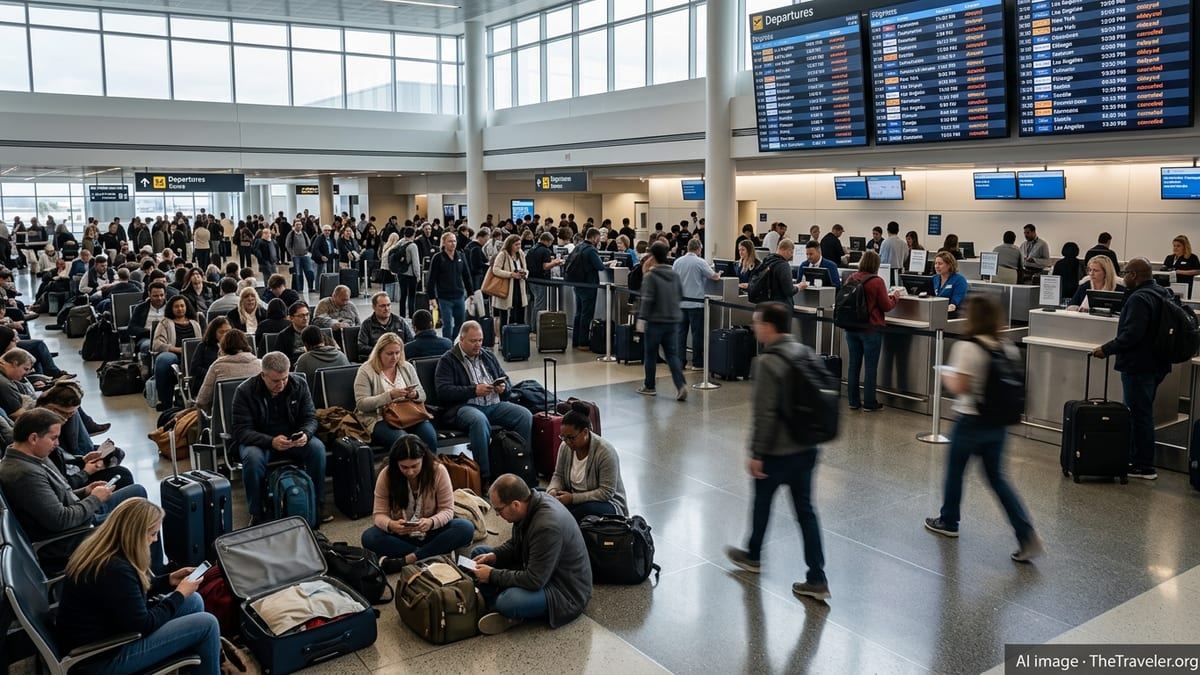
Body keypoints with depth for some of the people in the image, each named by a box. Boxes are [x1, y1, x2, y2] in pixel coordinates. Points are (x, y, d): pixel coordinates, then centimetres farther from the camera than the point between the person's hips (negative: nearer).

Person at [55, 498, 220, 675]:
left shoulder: (97, 550, 1)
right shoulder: (115, 569, -29)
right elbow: (143, 625, -20)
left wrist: (169, 580, 9)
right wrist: (179, 595, -9)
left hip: (102, 635, 10)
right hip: (101, 657, -10)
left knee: (193, 601, 11)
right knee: (207, 625, -12)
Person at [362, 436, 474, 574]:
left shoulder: (438, 470, -16)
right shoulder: (386, 475, -14)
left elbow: (447, 509, -13)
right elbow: (379, 514, -12)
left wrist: (431, 522, -36)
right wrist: (391, 525, -36)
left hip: (431, 532, -1)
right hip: (400, 534, 1)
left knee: (466, 528, -29)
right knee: (369, 537, -29)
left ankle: (404, 560, -30)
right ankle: (437, 554, -26)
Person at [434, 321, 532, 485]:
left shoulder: (488, 356, 22)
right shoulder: (447, 360, 5)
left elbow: (505, 380, 26)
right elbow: (443, 391, -8)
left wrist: (503, 387, 1)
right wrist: (474, 390, -15)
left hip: (495, 404, 5)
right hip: (464, 406, -5)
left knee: (525, 415, -20)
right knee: (479, 420, -39)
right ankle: (484, 476, -33)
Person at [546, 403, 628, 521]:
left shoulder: (605, 452, -24)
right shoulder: (565, 447, -6)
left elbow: (606, 493, -24)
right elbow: (558, 476, 7)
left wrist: (573, 498, -28)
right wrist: (553, 490, -15)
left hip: (607, 502, -5)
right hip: (574, 500, 5)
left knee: (587, 510, -37)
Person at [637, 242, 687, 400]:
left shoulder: (650, 276, -13)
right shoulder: (674, 275, 5)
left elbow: (647, 299, -18)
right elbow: (680, 295, 14)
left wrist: (642, 317, -12)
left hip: (655, 321, -5)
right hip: (673, 320, 5)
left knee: (650, 354, 10)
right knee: (672, 354, 7)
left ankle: (649, 386, 21)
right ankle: (681, 385, -9)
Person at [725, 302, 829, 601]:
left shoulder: (768, 362, -20)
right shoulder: (807, 354, 5)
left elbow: (764, 414, -21)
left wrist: (756, 453, -14)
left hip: (777, 452, -6)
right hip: (807, 448, 7)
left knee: (762, 502, 17)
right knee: (805, 509, 10)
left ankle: (753, 556, 39)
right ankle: (817, 579, 10)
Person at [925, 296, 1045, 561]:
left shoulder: (966, 347, -18)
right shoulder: (1008, 349, 1)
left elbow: (959, 387, -21)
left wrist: (946, 377, -1)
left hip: (971, 421, -6)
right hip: (998, 423, 6)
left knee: (954, 471, 15)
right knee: (997, 477, 13)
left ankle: (948, 522, 33)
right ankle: (1027, 536, 4)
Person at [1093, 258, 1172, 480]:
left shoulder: (1139, 298, -20)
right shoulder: (1162, 294, 13)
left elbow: (1131, 335, -28)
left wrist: (1106, 349, -19)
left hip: (1139, 366, -10)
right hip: (1156, 364, 10)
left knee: (1139, 415, -3)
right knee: (1144, 413, 18)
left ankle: (1143, 467, 3)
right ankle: (1138, 459, 27)